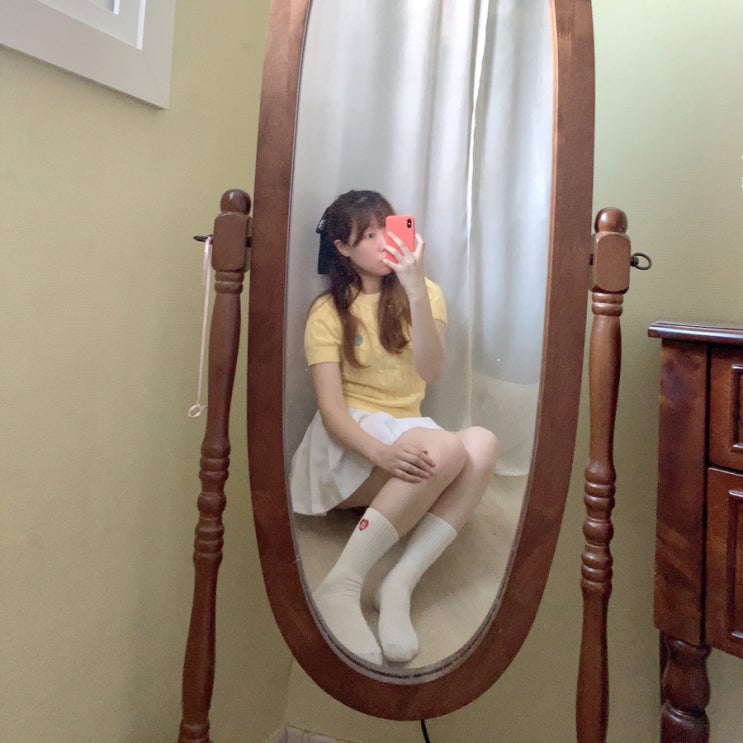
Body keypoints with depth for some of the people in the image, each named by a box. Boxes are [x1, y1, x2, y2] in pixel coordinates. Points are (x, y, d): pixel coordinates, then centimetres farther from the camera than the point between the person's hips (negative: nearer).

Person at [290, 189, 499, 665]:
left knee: (483, 443, -29)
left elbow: (431, 371, -12)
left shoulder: (423, 293, 7)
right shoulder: (328, 312, -2)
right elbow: (331, 408, -13)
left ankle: (400, 585, -33)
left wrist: (415, 288, -22)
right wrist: (381, 452, -33)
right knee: (446, 448, -34)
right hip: (349, 440, -3)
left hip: (406, 433, 4)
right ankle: (342, 586, -32)